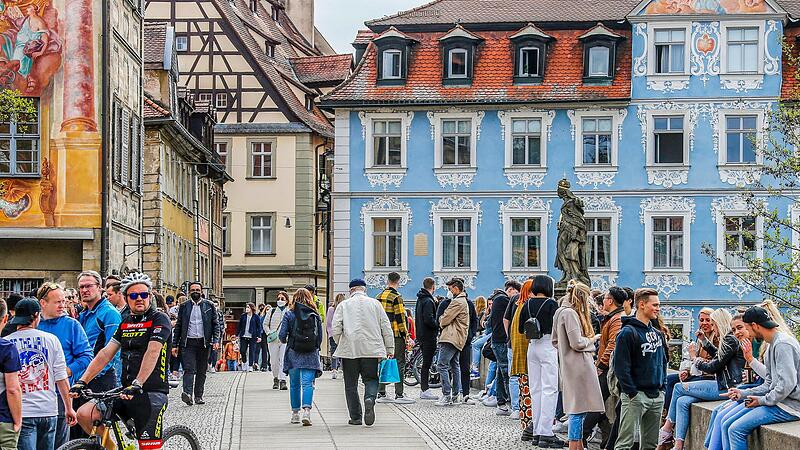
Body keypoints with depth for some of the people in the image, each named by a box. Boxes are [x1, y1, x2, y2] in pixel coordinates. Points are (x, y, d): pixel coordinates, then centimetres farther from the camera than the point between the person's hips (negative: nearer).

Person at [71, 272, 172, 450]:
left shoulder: (159, 319, -5)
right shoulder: (126, 323, 16)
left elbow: (152, 352, -19)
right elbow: (106, 353, 9)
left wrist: (137, 384, -32)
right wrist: (82, 381, -3)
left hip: (151, 394, -6)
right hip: (126, 392, 6)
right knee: (84, 414, -7)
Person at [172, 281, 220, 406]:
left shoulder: (209, 306, 9)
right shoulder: (184, 306, 9)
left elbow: (215, 324, 7)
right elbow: (178, 326, 11)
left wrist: (216, 340, -7)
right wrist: (175, 345, 5)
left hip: (204, 343, 1)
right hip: (188, 343, -1)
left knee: (201, 371, 6)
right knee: (189, 369, -14)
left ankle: (198, 396, 13)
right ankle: (187, 393, -26)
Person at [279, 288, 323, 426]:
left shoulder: (289, 314, -2)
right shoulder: (315, 315, 2)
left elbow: (282, 335, -5)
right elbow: (320, 336, 5)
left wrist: (285, 341, 18)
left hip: (293, 354, 0)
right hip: (311, 355, 0)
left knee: (294, 384, 12)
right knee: (308, 383, -5)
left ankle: (295, 413, 18)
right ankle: (307, 411, -23)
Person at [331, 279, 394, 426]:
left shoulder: (343, 305, 5)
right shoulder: (375, 304, 8)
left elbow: (335, 329, -3)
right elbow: (386, 328, 6)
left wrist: (340, 343, 15)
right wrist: (389, 349, 11)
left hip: (349, 349, -1)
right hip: (371, 349, 1)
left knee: (351, 384, 8)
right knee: (371, 379, 9)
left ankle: (355, 417, 8)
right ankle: (370, 399, -22)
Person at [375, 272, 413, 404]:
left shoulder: (379, 297, 12)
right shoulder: (396, 297, -12)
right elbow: (400, 318, -15)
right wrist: (405, 335, -9)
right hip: (396, 335, -7)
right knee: (399, 363, -4)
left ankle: (381, 394, 13)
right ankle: (399, 395, -6)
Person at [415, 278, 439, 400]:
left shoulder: (420, 300, 15)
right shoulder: (428, 301, -16)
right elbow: (429, 320, -24)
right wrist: (439, 325, -11)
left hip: (421, 334, 10)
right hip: (429, 336, -10)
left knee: (426, 363, 14)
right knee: (427, 363, -7)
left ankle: (425, 388, 17)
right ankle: (425, 390, -7)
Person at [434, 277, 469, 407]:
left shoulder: (457, 302, -12)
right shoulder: (463, 301, 22)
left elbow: (445, 319, -12)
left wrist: (441, 322, 9)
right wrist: (444, 321, 6)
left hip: (451, 337, -11)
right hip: (458, 338, 11)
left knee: (442, 365, -13)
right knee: (454, 366, 13)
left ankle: (447, 395, -17)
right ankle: (455, 396, 16)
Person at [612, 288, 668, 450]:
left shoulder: (657, 334, 15)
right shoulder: (628, 332, -10)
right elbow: (620, 365, -16)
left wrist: (662, 386, 12)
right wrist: (632, 393, -18)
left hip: (657, 396, 8)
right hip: (636, 396, -8)